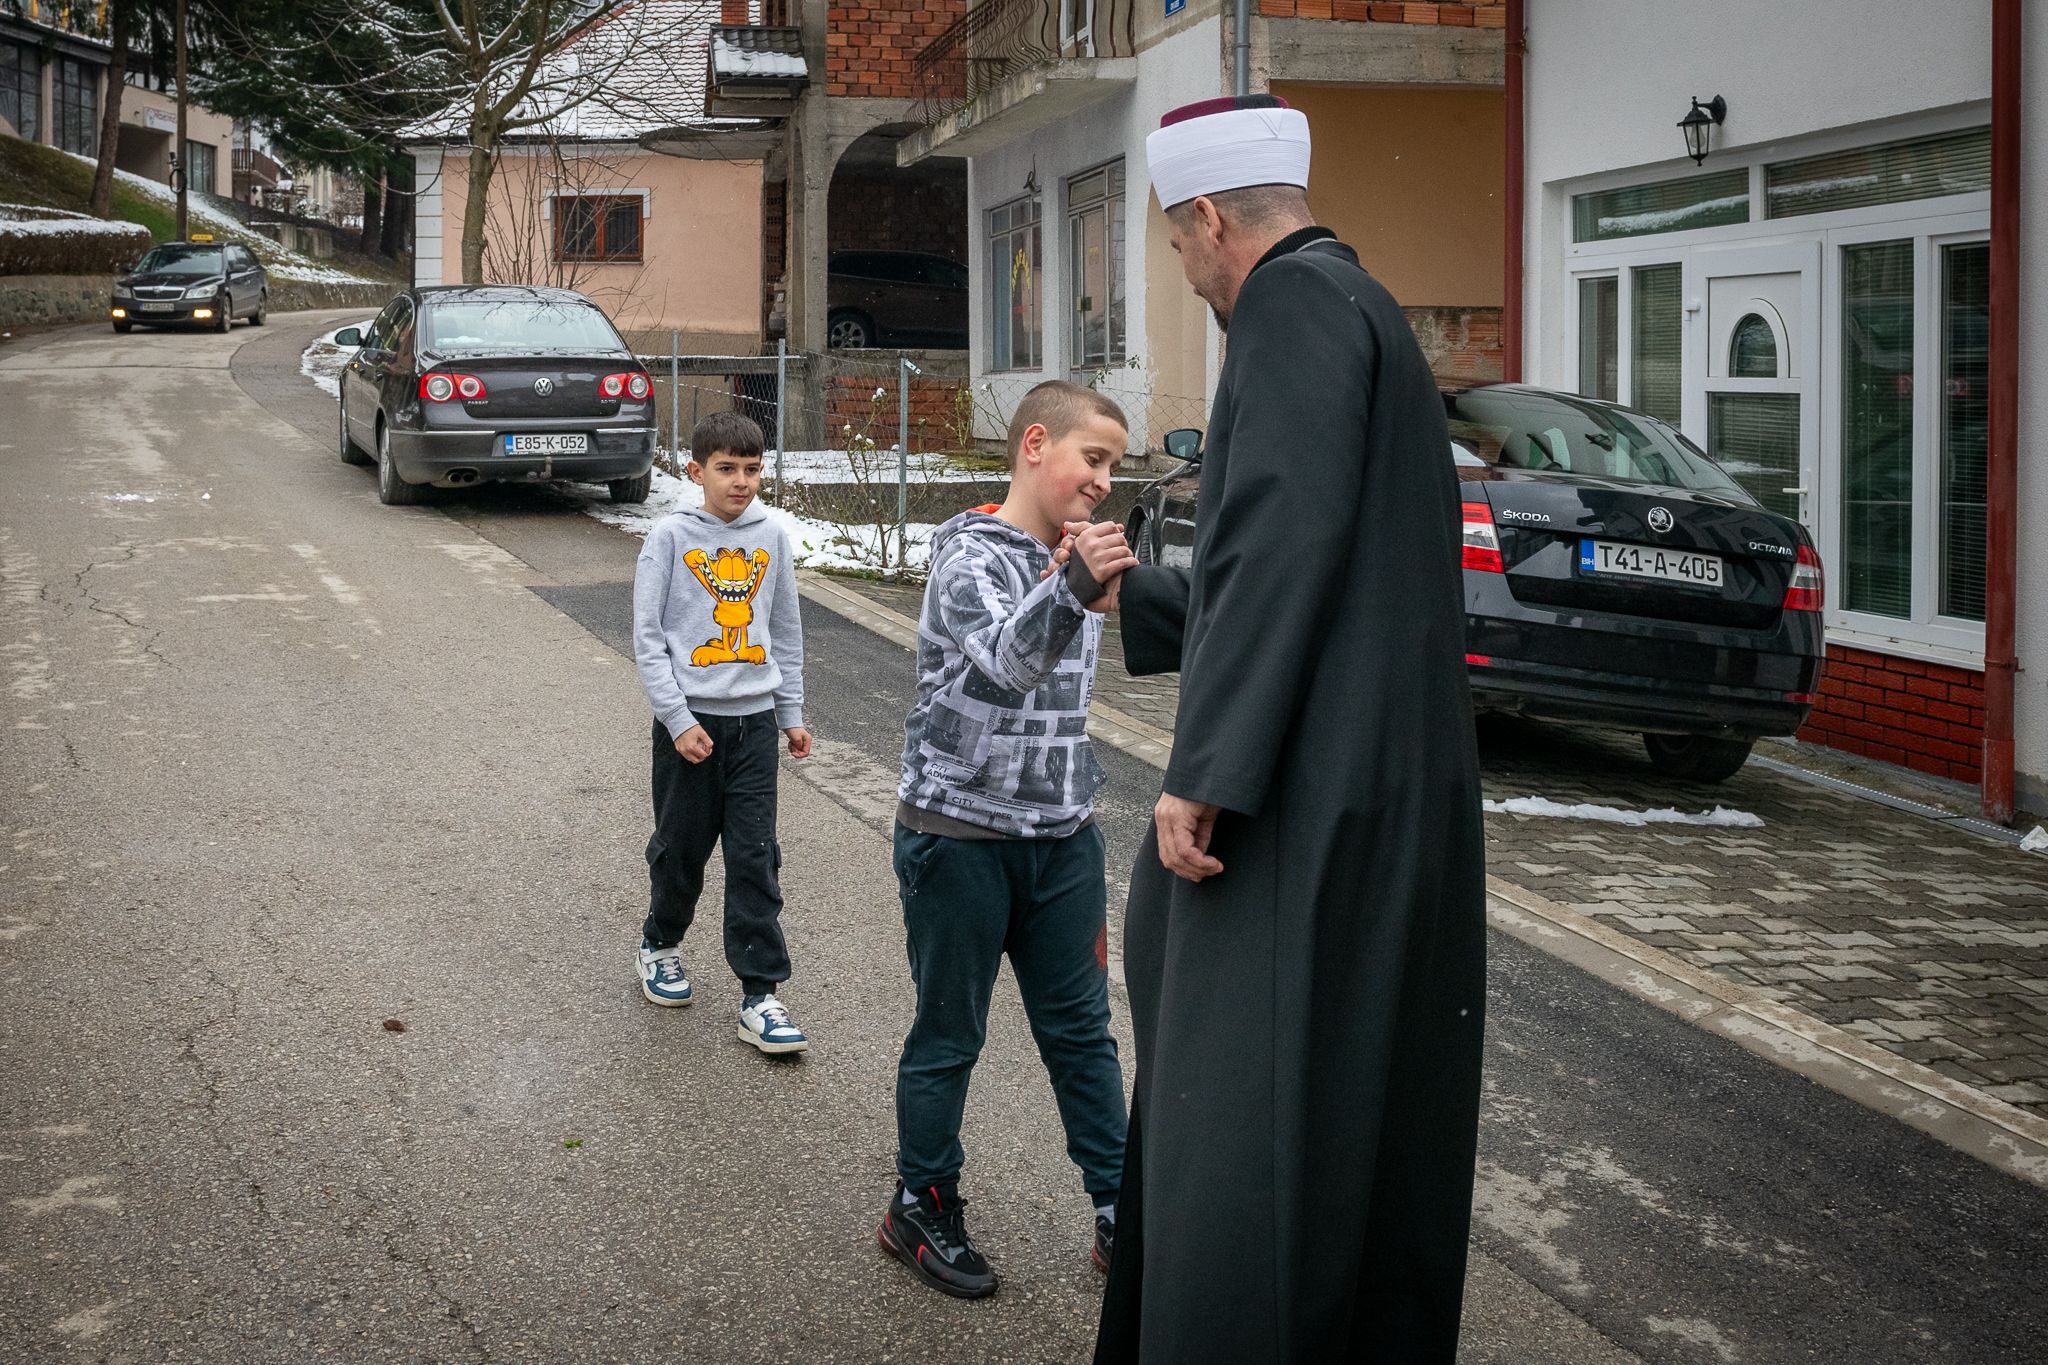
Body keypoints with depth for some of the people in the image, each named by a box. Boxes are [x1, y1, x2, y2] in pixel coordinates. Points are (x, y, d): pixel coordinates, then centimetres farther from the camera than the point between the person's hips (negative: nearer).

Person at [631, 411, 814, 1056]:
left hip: (754, 720, 2)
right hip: (689, 719, -2)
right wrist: (679, 721, -12)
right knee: (681, 849, 11)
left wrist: (792, 713, 12)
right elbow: (647, 636, -6)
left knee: (756, 858, 0)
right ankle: (660, 943, 38)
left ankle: (760, 995, 2)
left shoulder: (771, 536, 4)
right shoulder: (671, 536, -6)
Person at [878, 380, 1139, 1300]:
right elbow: (1009, 661, -36)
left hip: (1061, 841, 7)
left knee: (1082, 1031, 11)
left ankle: (1119, 1211, 20)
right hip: (960, 836, -7)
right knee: (948, 1037, 6)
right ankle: (921, 1209, 22)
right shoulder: (971, 556, -15)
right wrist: (1077, 590, -51)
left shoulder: (1076, 562, 11)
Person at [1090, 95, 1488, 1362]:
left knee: (1252, 1143, -6)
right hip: (1405, 798, 10)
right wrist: (1134, 596, 42)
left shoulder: (1295, 298, -8)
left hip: (1310, 812, -10)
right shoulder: (1367, 311, 22)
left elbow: (1285, 535, -21)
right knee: (1369, 1129, 16)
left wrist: (1207, 770, -22)